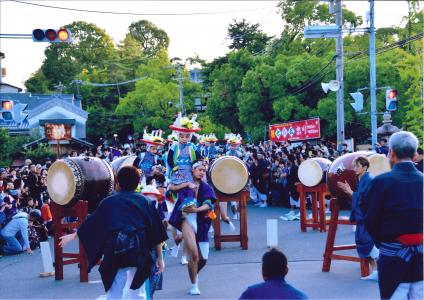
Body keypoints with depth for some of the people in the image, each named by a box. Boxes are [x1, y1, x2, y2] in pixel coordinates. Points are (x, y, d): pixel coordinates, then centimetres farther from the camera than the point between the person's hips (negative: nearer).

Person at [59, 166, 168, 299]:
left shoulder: (108, 202, 9)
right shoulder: (145, 202, 7)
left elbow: (90, 224, 17)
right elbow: (156, 233, 4)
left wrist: (73, 236, 32)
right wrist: (160, 257, 10)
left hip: (116, 252, 0)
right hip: (139, 251, 0)